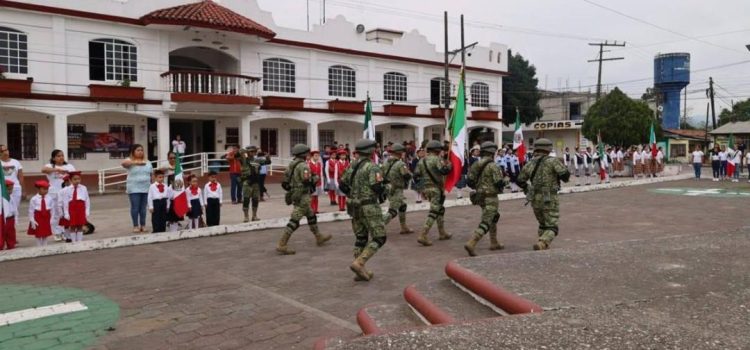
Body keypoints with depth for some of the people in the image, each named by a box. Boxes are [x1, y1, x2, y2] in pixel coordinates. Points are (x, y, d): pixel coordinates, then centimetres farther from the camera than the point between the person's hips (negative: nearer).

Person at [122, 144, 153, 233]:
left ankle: (143, 225, 15)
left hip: (146, 188, 3)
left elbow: (151, 175, 16)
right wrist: (136, 162, -33)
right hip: (134, 189, -3)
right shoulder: (130, 161, -1)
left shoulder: (147, 162, 12)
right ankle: (135, 226, 6)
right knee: (135, 207, -2)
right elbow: (124, 163, -25)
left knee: (143, 207, 7)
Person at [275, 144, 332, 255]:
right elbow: (307, 181, -25)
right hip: (302, 197, -10)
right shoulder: (302, 165, -16)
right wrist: (316, 178, -6)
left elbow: (284, 183, 10)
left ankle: (319, 238, 36)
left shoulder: (291, 165, 10)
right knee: (294, 221, -9)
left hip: (294, 195, 10)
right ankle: (281, 245, -10)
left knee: (311, 216, 23)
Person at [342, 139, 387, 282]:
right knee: (378, 238, -1)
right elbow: (377, 187, -22)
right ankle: (358, 263, -15)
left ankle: (360, 271, 15)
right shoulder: (372, 167, -14)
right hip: (369, 207, -8)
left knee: (360, 238, 15)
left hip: (355, 207, 8)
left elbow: (342, 185, 15)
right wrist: (383, 188, 1)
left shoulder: (352, 166, 10)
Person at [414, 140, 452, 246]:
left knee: (440, 210, 22)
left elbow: (417, 173, 6)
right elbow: (444, 170, -25)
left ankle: (442, 233, 28)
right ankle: (422, 236, -14)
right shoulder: (436, 159, -13)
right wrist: (449, 165, -6)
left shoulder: (422, 161, 8)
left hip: (427, 188, 8)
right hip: (437, 188, -8)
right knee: (433, 213, -7)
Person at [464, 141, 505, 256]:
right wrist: (502, 183, 4)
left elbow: (469, 181, 4)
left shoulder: (476, 165, 6)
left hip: (480, 197, 8)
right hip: (490, 198, -8)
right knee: (485, 224, -8)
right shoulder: (493, 166, -15)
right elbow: (499, 183, -19)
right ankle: (471, 244, -21)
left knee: (494, 218, 26)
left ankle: (494, 243, 31)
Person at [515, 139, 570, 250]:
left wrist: (527, 189, 33)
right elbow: (565, 174, -19)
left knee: (543, 225, 24)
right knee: (551, 228, -2)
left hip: (535, 199, 6)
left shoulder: (530, 164, 6)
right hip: (549, 199, -5)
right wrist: (565, 177, 5)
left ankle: (543, 245, 26)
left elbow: (520, 181, 14)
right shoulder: (551, 161, -10)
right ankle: (541, 244, -25)